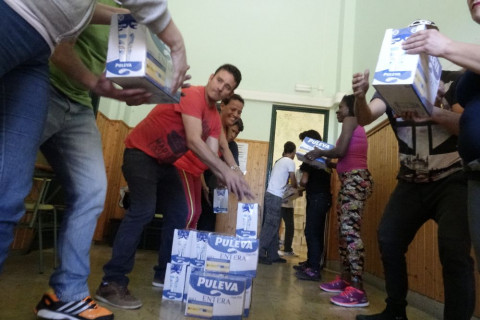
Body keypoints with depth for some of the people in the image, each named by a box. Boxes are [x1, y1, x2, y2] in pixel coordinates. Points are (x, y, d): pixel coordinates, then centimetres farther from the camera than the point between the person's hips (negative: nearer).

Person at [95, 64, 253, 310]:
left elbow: (212, 155, -6)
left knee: (179, 214, 5)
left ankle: (164, 275, 16)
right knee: (143, 210, -25)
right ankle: (112, 283, -18)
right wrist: (228, 172, -37)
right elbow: (193, 141, -34)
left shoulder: (215, 120, 4)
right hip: (140, 154, -9)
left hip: (165, 163, 9)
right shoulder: (192, 95, -22)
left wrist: (229, 182, -22)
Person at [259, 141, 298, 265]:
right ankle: (260, 254, -8)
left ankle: (273, 255, 14)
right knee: (270, 226, -8)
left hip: (271, 195, 9)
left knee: (273, 226, 10)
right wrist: (298, 188, 18)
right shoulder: (290, 162, -4)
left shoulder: (279, 161, 20)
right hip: (275, 197, -9)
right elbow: (293, 183, -1)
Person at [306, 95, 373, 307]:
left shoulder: (350, 120, 1)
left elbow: (340, 151, -12)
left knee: (350, 230, -18)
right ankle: (345, 279, 15)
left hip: (355, 179, -10)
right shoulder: (354, 125, 27)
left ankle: (357, 290, -19)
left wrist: (319, 153, 3)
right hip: (350, 180, 10)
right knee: (344, 231, 9)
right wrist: (325, 162, 19)